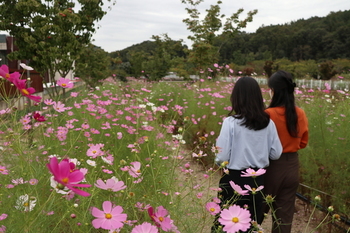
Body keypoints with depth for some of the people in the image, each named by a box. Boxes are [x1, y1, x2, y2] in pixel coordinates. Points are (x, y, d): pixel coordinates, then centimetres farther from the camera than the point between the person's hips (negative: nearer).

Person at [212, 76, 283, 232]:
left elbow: (222, 158, -16)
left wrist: (218, 160, 6)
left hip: (234, 180, -4)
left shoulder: (231, 122, -17)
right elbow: (276, 154, 3)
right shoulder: (268, 123, -5)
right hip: (258, 180, 4)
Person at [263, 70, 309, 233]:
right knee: (285, 214, 16)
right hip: (292, 167, 5)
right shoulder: (301, 114, -3)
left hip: (272, 167, -4)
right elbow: (303, 142, 10)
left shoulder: (269, 114, -20)